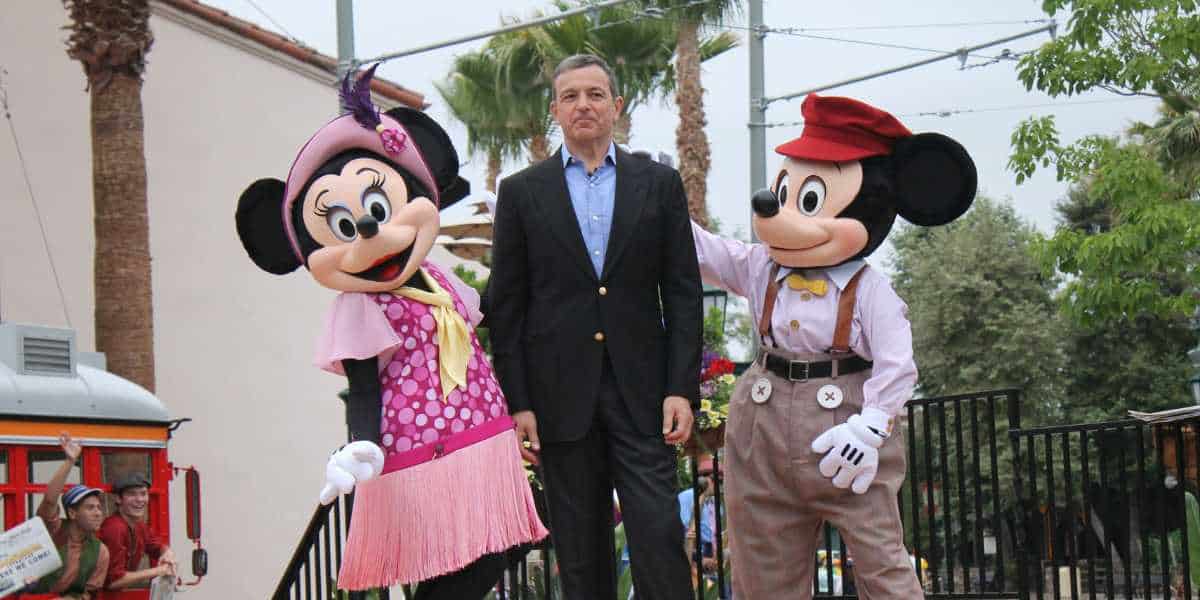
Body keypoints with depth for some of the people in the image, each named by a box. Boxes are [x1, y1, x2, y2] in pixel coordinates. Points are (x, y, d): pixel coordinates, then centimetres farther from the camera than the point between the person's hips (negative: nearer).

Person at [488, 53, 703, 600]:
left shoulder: (659, 184, 8)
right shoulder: (522, 192, 6)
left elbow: (683, 294, 5)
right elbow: (506, 306, 5)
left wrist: (682, 389, -4)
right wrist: (517, 403, -1)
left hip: (641, 392, 0)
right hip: (561, 396, 0)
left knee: (659, 537, -6)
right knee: (581, 554, 6)